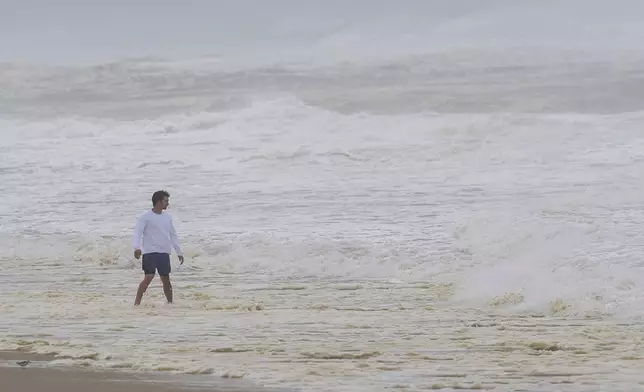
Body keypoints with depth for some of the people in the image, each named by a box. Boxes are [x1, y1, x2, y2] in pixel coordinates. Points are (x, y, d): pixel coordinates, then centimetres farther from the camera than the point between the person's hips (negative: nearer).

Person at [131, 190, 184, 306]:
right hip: (150, 252, -5)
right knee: (149, 277, -17)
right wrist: (137, 247, -30)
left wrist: (179, 252, 21)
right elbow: (137, 232, -13)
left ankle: (170, 303, 18)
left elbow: (173, 235, 22)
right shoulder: (145, 217, -5)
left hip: (164, 253, 5)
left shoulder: (167, 217, 14)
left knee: (166, 279, 7)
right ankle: (136, 303, -14)